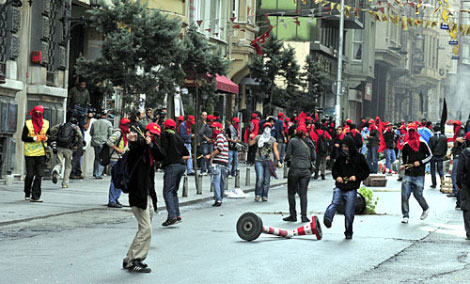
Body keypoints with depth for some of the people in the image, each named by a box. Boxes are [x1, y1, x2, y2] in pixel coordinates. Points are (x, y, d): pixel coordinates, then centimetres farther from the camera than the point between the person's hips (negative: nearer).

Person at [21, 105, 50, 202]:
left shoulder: (46, 123, 8)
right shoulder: (28, 123, -1)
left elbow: (50, 135, 15)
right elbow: (23, 138, -4)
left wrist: (46, 138, -7)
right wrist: (35, 138, -16)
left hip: (41, 153, 2)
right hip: (29, 153, -2)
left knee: (39, 175, -5)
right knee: (30, 175, 1)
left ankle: (35, 196, -3)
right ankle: (27, 193, 22)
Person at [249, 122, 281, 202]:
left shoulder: (273, 140, 9)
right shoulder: (258, 137, 7)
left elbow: (275, 151, 9)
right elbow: (250, 144, 15)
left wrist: (278, 161, 4)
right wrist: (250, 138, -5)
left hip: (268, 161, 1)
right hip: (259, 160, -1)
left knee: (267, 180, 1)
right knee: (260, 179, -14)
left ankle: (264, 196, 12)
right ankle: (257, 194, -1)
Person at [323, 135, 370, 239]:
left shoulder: (359, 158, 1)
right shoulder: (340, 157, 10)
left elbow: (367, 171, 7)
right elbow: (334, 169, 23)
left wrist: (357, 177, -8)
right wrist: (337, 176, 2)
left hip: (351, 190, -2)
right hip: (339, 187, 2)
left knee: (349, 213, 1)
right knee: (335, 203, -25)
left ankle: (348, 232, 15)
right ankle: (328, 218, -45)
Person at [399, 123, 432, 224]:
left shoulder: (422, 144, -2)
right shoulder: (406, 145, 7)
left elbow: (430, 155, 3)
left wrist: (420, 162, -9)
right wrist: (403, 165, 6)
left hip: (419, 175, -3)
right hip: (408, 174, 3)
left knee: (418, 195, 1)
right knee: (405, 195, -6)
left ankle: (426, 209, 29)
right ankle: (405, 216, 3)